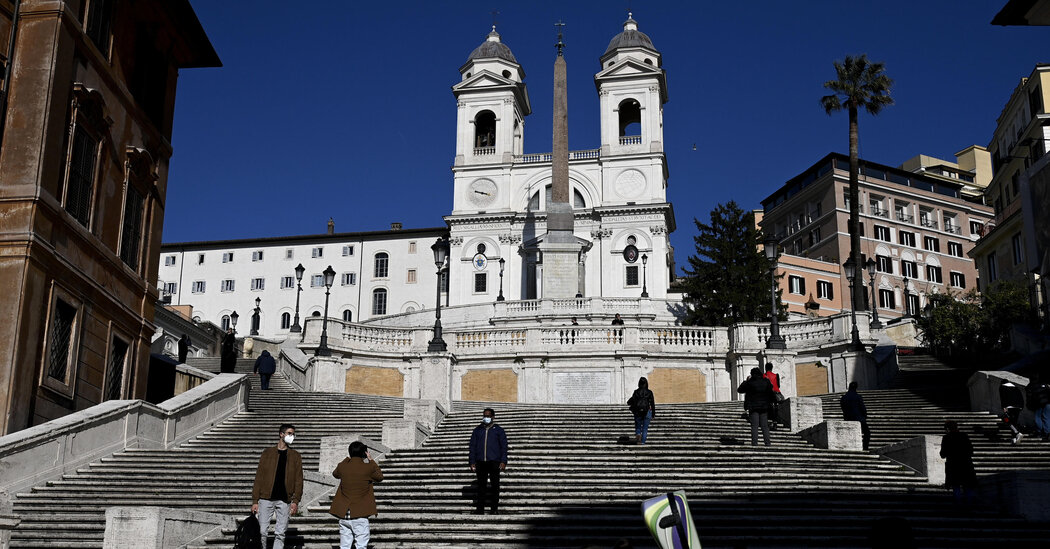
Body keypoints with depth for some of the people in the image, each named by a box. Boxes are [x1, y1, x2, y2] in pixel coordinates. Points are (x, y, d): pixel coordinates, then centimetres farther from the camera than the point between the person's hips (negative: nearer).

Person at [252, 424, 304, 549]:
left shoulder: (295, 456, 9)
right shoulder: (267, 453, 7)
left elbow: (298, 480, 4)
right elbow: (259, 477, 5)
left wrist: (295, 501, -8)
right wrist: (255, 501, -2)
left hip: (284, 501, 1)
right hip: (266, 499, -1)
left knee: (280, 534, 1)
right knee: (262, 531, -1)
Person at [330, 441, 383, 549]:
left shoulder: (343, 465, 1)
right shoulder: (368, 467, -8)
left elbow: (335, 474, 25)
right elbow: (379, 477, 13)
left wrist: (347, 459, 27)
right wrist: (371, 460, 17)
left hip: (343, 514, 4)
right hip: (360, 515, -3)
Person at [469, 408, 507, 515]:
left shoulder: (498, 430, 8)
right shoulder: (477, 430, 14)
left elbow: (504, 446, 5)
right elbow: (472, 446, 13)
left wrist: (503, 462, -5)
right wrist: (472, 462, 4)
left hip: (494, 462, -2)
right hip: (481, 462, 2)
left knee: (495, 486, 0)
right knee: (481, 486, 1)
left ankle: (495, 509, 6)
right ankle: (480, 509, 3)